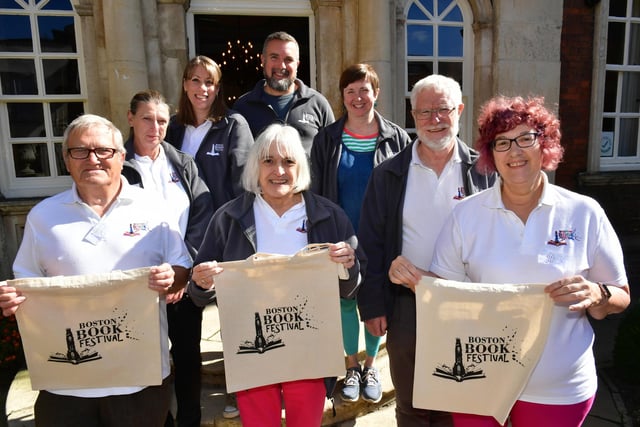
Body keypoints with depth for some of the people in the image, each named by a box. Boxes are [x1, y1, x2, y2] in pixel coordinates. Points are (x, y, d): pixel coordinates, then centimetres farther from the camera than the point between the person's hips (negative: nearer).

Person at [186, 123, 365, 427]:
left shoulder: (329, 216, -3)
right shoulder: (230, 217, -2)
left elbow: (349, 291, 2)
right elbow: (202, 296, 3)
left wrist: (349, 265, -18)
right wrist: (202, 284, -19)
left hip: (311, 353, 0)